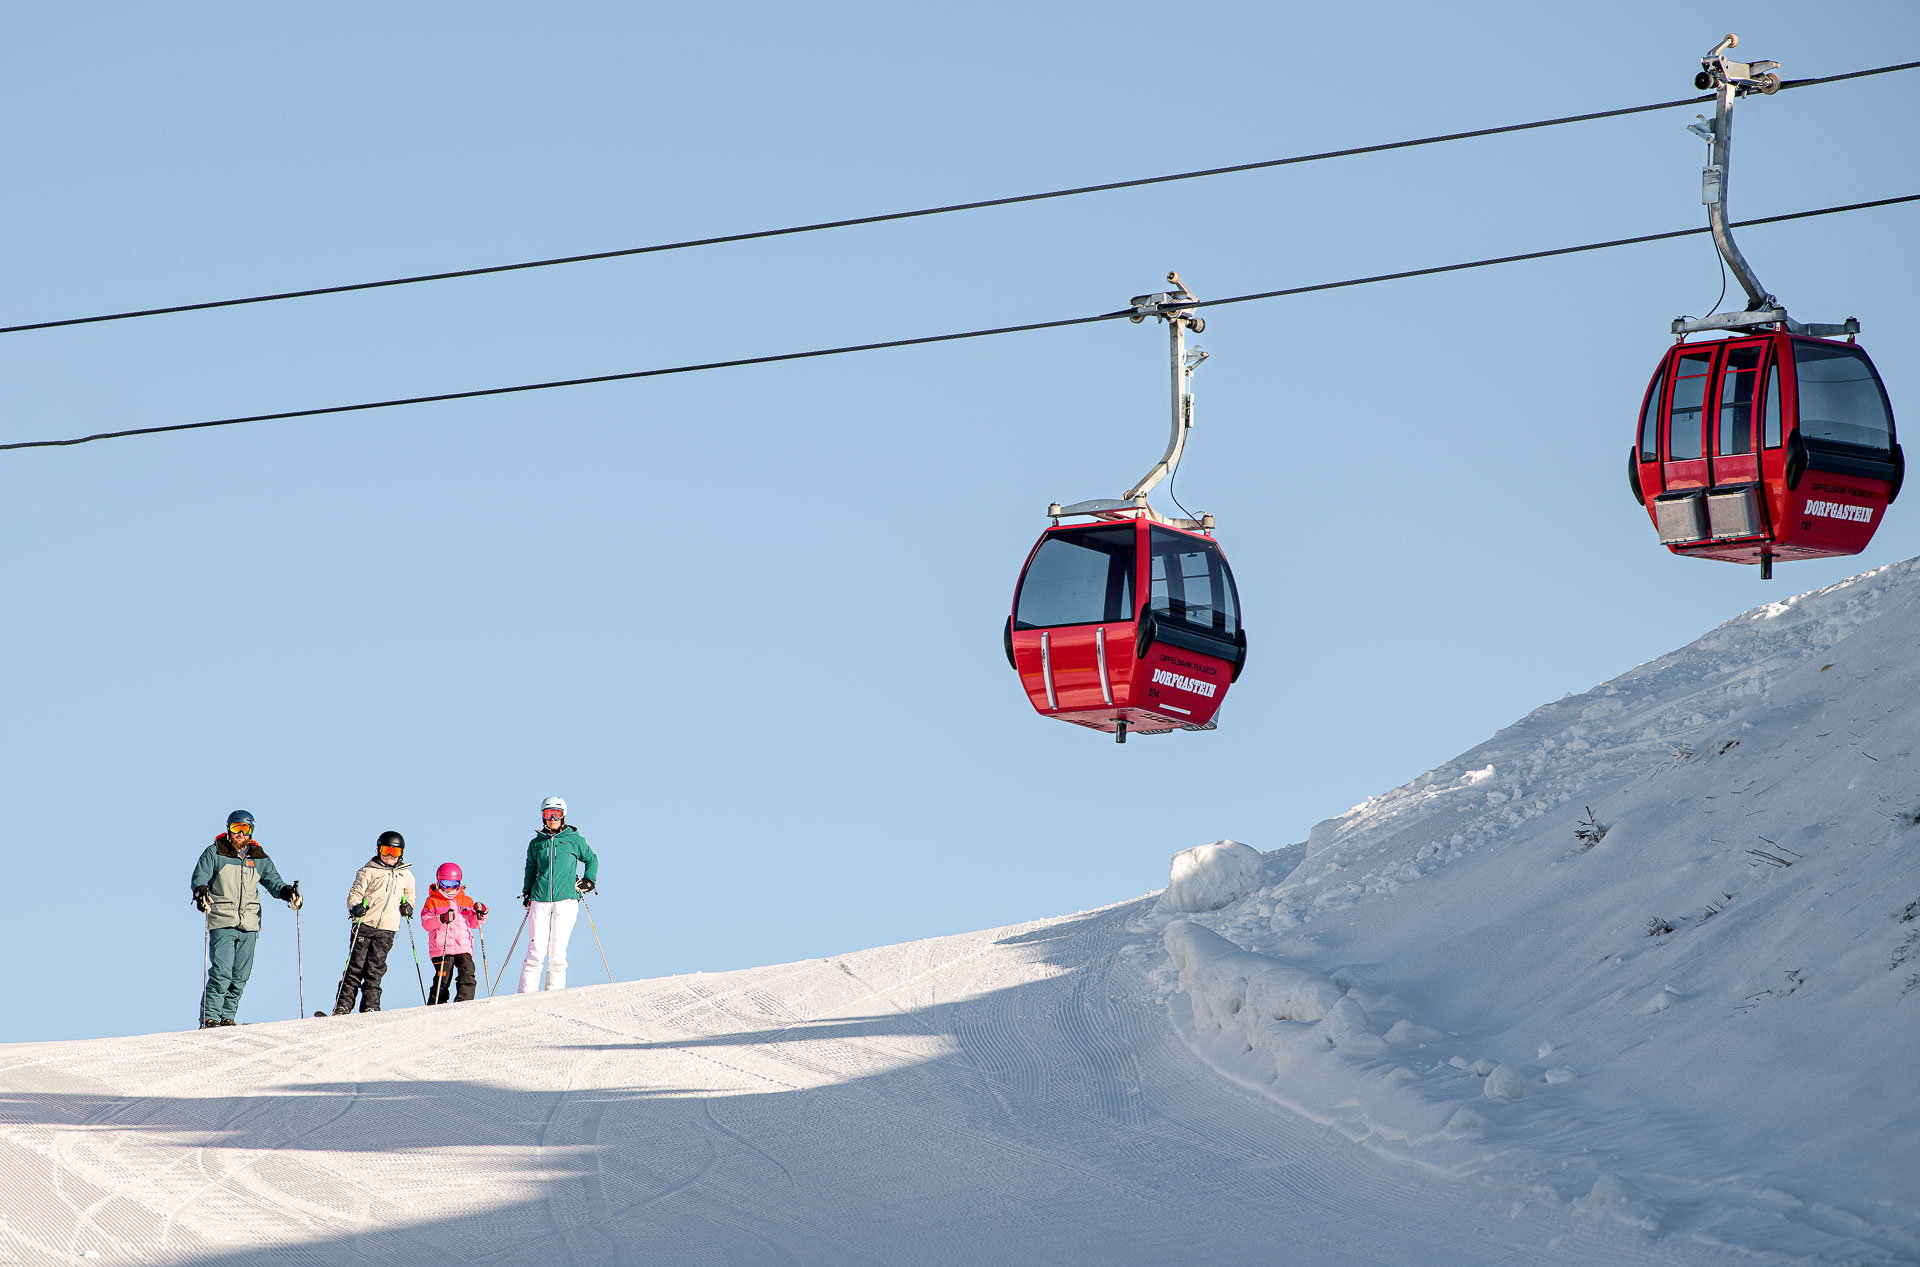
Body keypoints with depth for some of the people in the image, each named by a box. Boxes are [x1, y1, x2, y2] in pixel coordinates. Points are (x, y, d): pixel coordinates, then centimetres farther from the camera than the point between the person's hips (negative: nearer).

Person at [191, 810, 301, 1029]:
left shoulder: (259, 858, 13)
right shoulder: (215, 853, 3)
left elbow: (273, 881, 11)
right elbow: (200, 877, -3)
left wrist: (286, 891, -10)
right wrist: (201, 892, -25)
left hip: (249, 923, 4)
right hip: (222, 922, -4)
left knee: (240, 976, 4)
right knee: (221, 972, -14)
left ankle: (227, 1016, 13)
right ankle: (209, 1017, -11)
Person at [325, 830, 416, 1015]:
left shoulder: (406, 875, 16)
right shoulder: (368, 872, 5)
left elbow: (409, 894, 31)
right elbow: (355, 892, 1)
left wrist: (408, 906, 10)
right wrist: (355, 906, -20)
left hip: (386, 930, 2)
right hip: (364, 924, -2)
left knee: (375, 969, -3)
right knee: (355, 966, -5)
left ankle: (370, 1006, -1)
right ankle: (342, 1006, -6)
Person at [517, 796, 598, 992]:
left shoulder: (574, 840, 8)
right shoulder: (536, 843, 14)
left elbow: (592, 860, 22)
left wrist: (589, 880, 8)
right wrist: (527, 893, 12)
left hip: (566, 900, -1)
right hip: (540, 901, 1)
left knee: (557, 951, -7)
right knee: (536, 950, -7)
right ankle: (526, 994, -6)